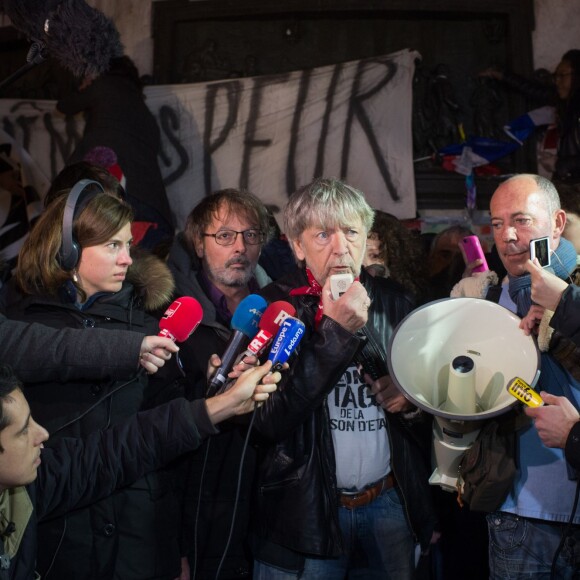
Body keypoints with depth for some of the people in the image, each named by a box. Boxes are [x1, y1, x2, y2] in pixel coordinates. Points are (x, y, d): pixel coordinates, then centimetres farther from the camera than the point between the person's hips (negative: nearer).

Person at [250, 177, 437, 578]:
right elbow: (268, 421, -19)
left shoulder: (394, 303, 2)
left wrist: (412, 400, -8)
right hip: (304, 510, -3)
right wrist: (335, 331, -22)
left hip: (391, 502, 4)